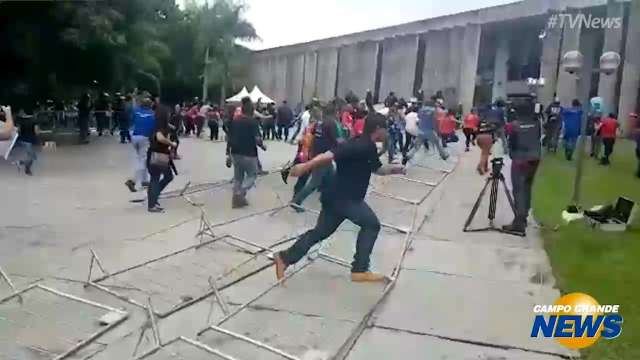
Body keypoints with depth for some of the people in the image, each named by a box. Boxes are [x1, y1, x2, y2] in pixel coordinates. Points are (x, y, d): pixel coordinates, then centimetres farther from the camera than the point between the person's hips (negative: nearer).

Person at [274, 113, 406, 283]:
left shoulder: (369, 147, 11)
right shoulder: (360, 146, -21)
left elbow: (378, 168, 28)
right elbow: (329, 155, -30)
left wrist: (395, 169, 14)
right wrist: (305, 166, -34)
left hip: (337, 196, 10)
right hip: (342, 197, -10)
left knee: (320, 232, 15)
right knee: (371, 224, -1)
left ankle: (285, 258, 21)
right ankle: (360, 270, 6)